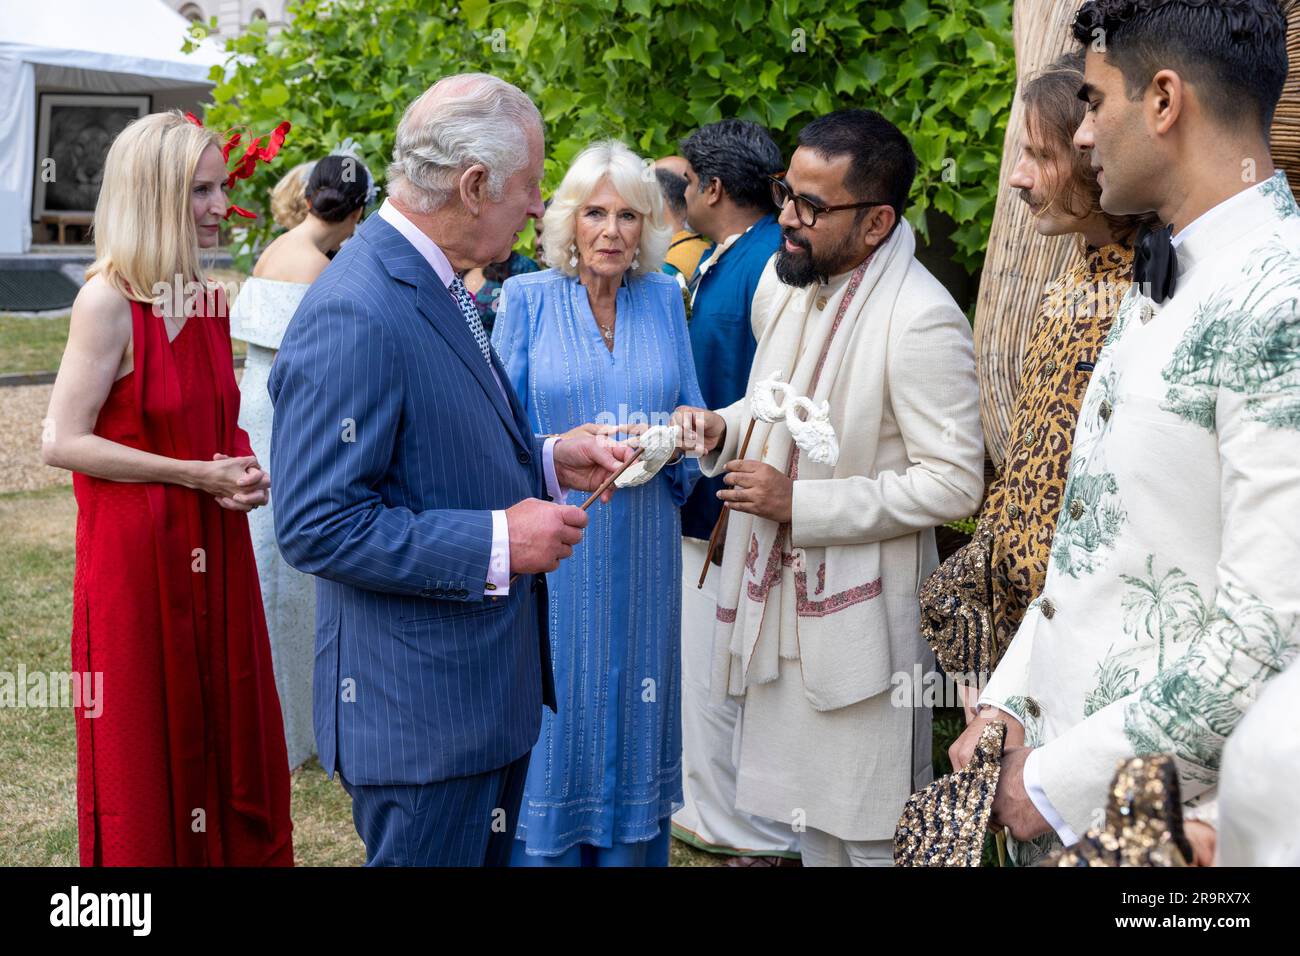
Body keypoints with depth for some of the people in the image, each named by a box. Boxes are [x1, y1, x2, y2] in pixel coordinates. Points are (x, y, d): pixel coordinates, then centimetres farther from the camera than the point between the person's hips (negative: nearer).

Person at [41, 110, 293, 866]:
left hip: (214, 550, 7)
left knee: (229, 738, 12)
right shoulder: (108, 301, -14)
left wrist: (246, 470, -2)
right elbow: (63, 442, -16)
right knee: (149, 753, 6)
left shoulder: (210, 301, 8)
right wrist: (197, 475, -18)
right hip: (137, 555, -7)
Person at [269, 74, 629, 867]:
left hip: (493, 683, 10)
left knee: (489, 853, 21)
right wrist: (497, 542, -22)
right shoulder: (356, 317, -23)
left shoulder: (439, 287, 8)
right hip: (418, 709, -10)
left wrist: (547, 462, 4)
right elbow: (317, 526, -25)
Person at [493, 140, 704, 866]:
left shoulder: (664, 298, 5)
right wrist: (564, 450, -19)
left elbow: (693, 418, 8)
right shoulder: (528, 298, -2)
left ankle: (631, 850, 24)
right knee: (555, 705, 3)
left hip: (642, 544, 2)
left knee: (632, 703, 10)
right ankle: (545, 851, 18)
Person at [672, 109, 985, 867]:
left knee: (870, 831, 4)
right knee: (812, 811, 20)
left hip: (860, 607, -8)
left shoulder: (920, 321, -22)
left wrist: (798, 503, -20)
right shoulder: (783, 280, 4)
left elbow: (953, 484, -21)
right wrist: (721, 429, -1)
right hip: (780, 591, 8)